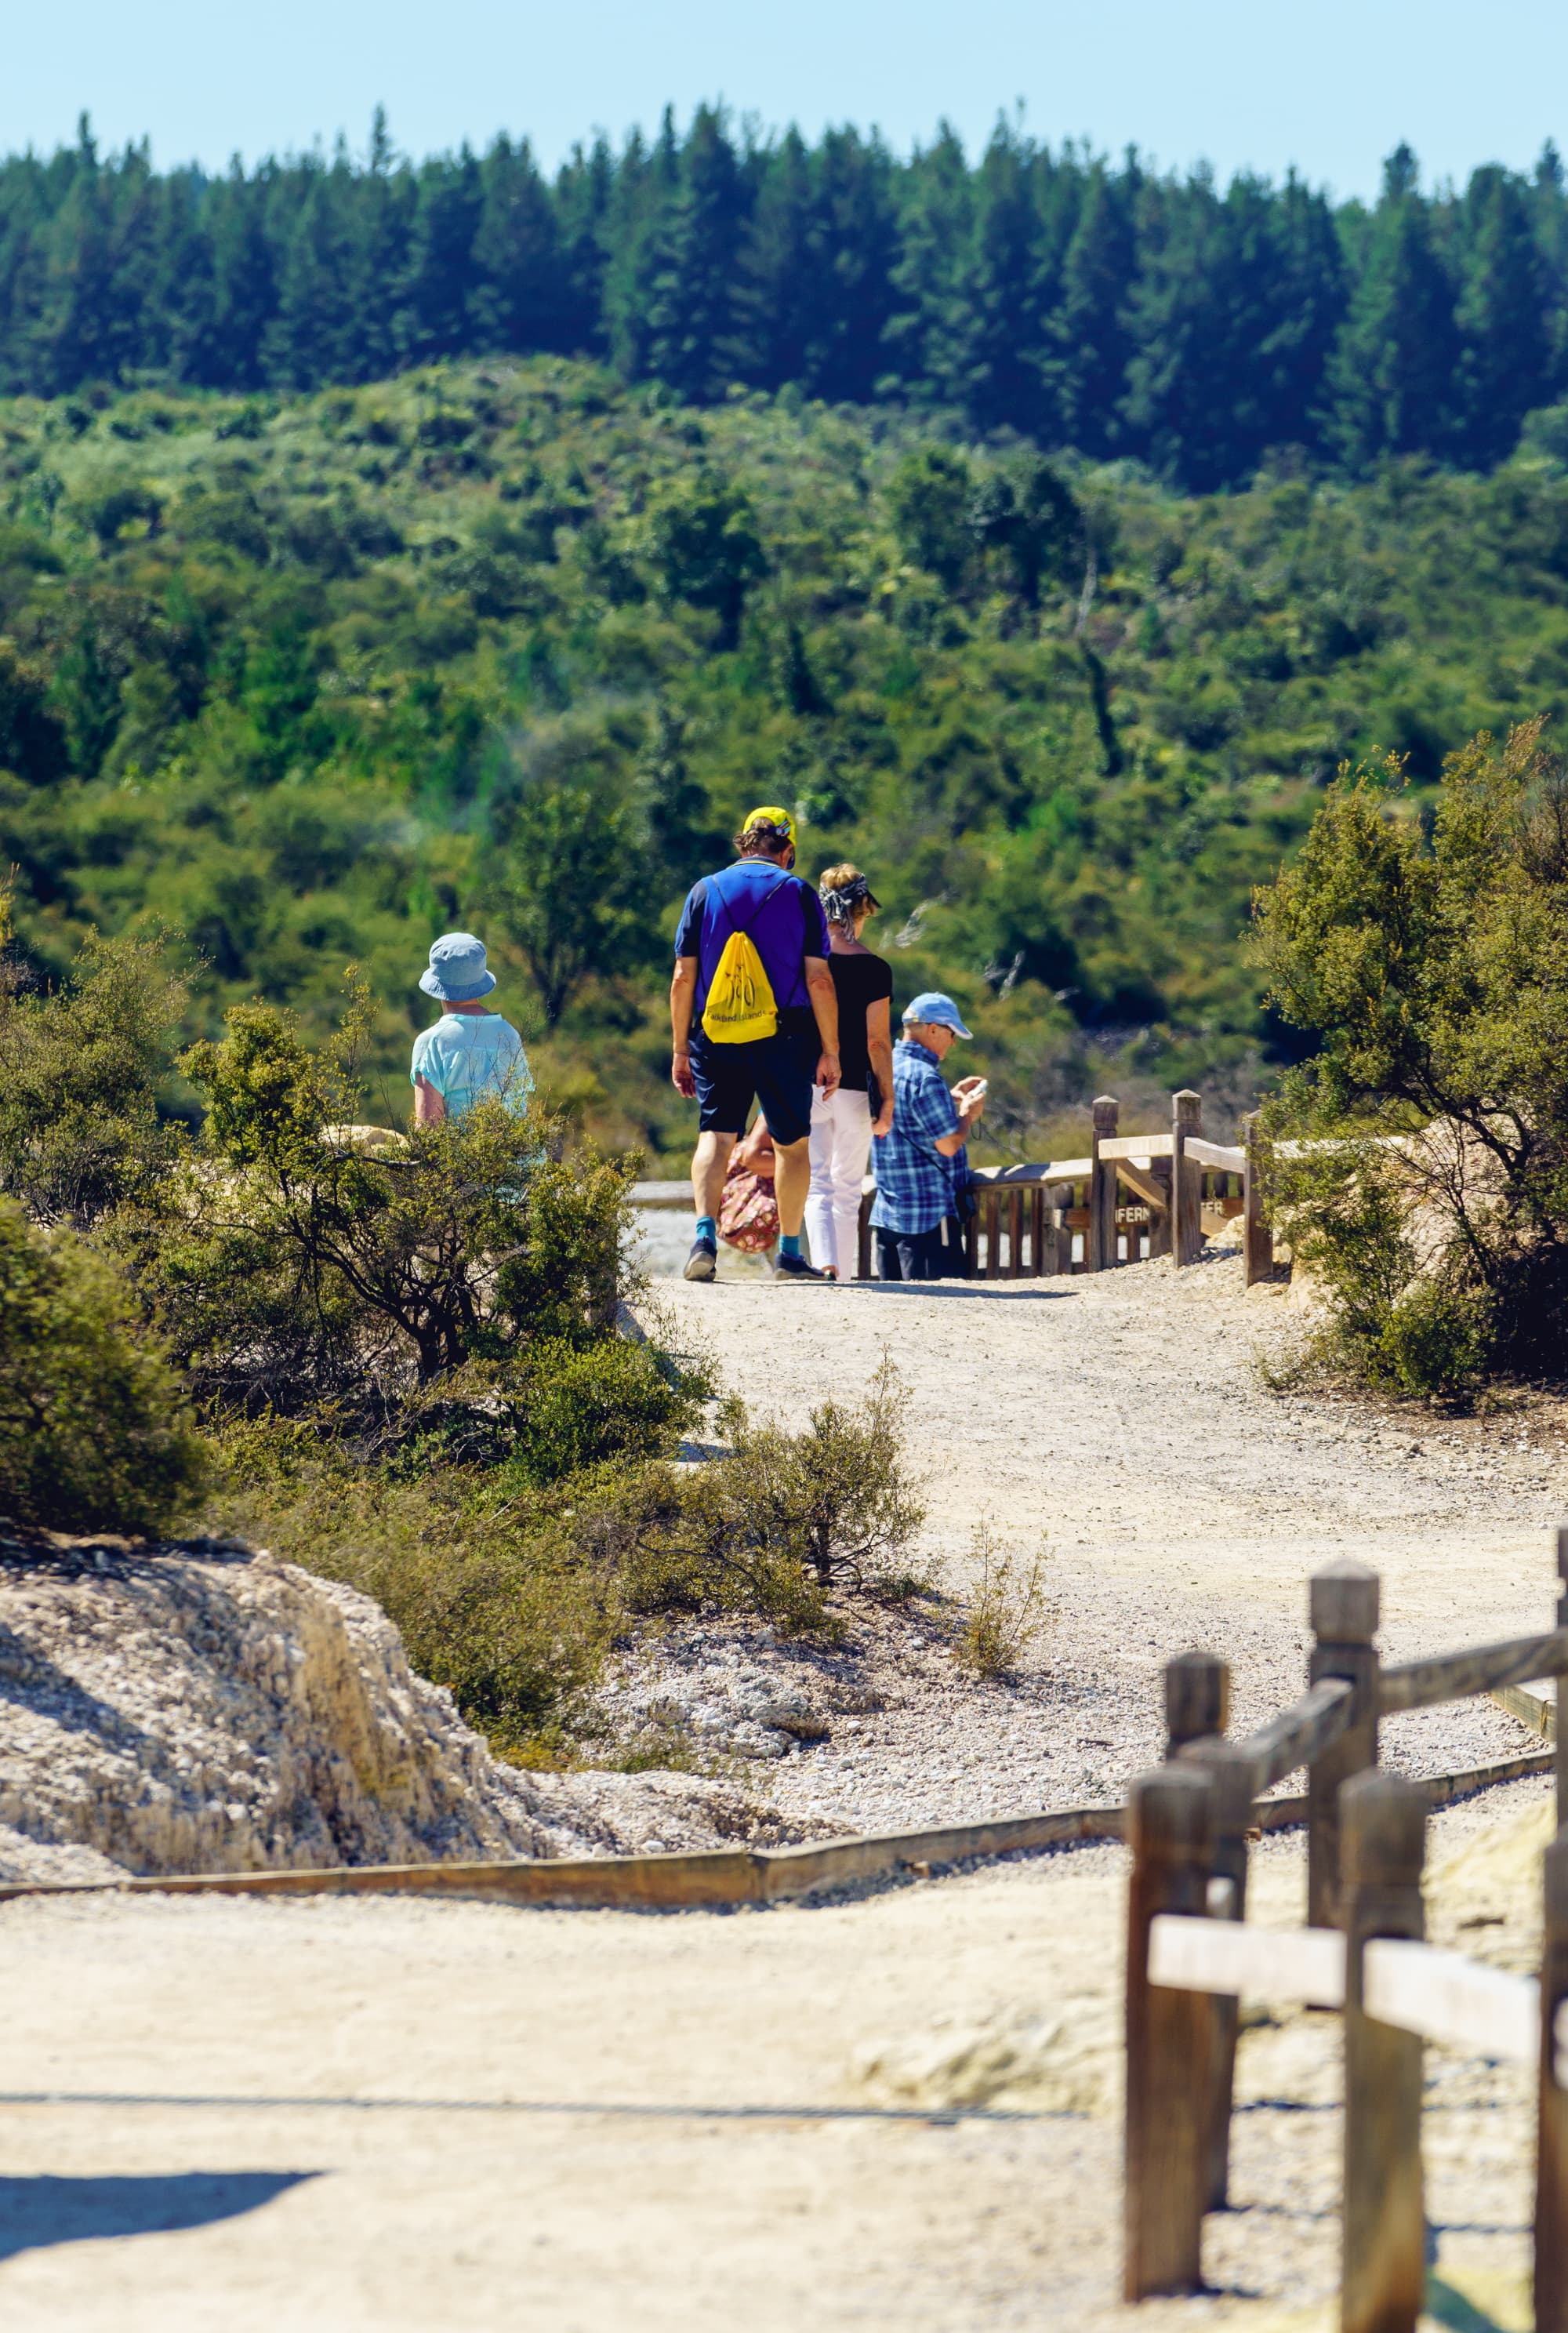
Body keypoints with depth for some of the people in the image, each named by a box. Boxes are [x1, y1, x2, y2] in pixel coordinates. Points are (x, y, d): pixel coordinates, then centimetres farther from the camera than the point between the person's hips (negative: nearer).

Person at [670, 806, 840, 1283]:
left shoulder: (704, 892, 6)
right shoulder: (799, 895, 2)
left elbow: (683, 978, 3)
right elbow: (819, 979, -3)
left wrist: (680, 1051, 9)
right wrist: (830, 1052, 2)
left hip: (716, 1040, 1)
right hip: (785, 1041, -1)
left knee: (715, 1135, 1)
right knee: (792, 1144, 11)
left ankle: (705, 1236, -21)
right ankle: (789, 1253, 14)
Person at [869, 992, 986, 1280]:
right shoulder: (924, 1078, -18)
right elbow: (948, 1145, -17)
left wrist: (951, 1099, 22)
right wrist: (969, 1113, 0)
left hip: (886, 1213, 9)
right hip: (927, 1217, -9)